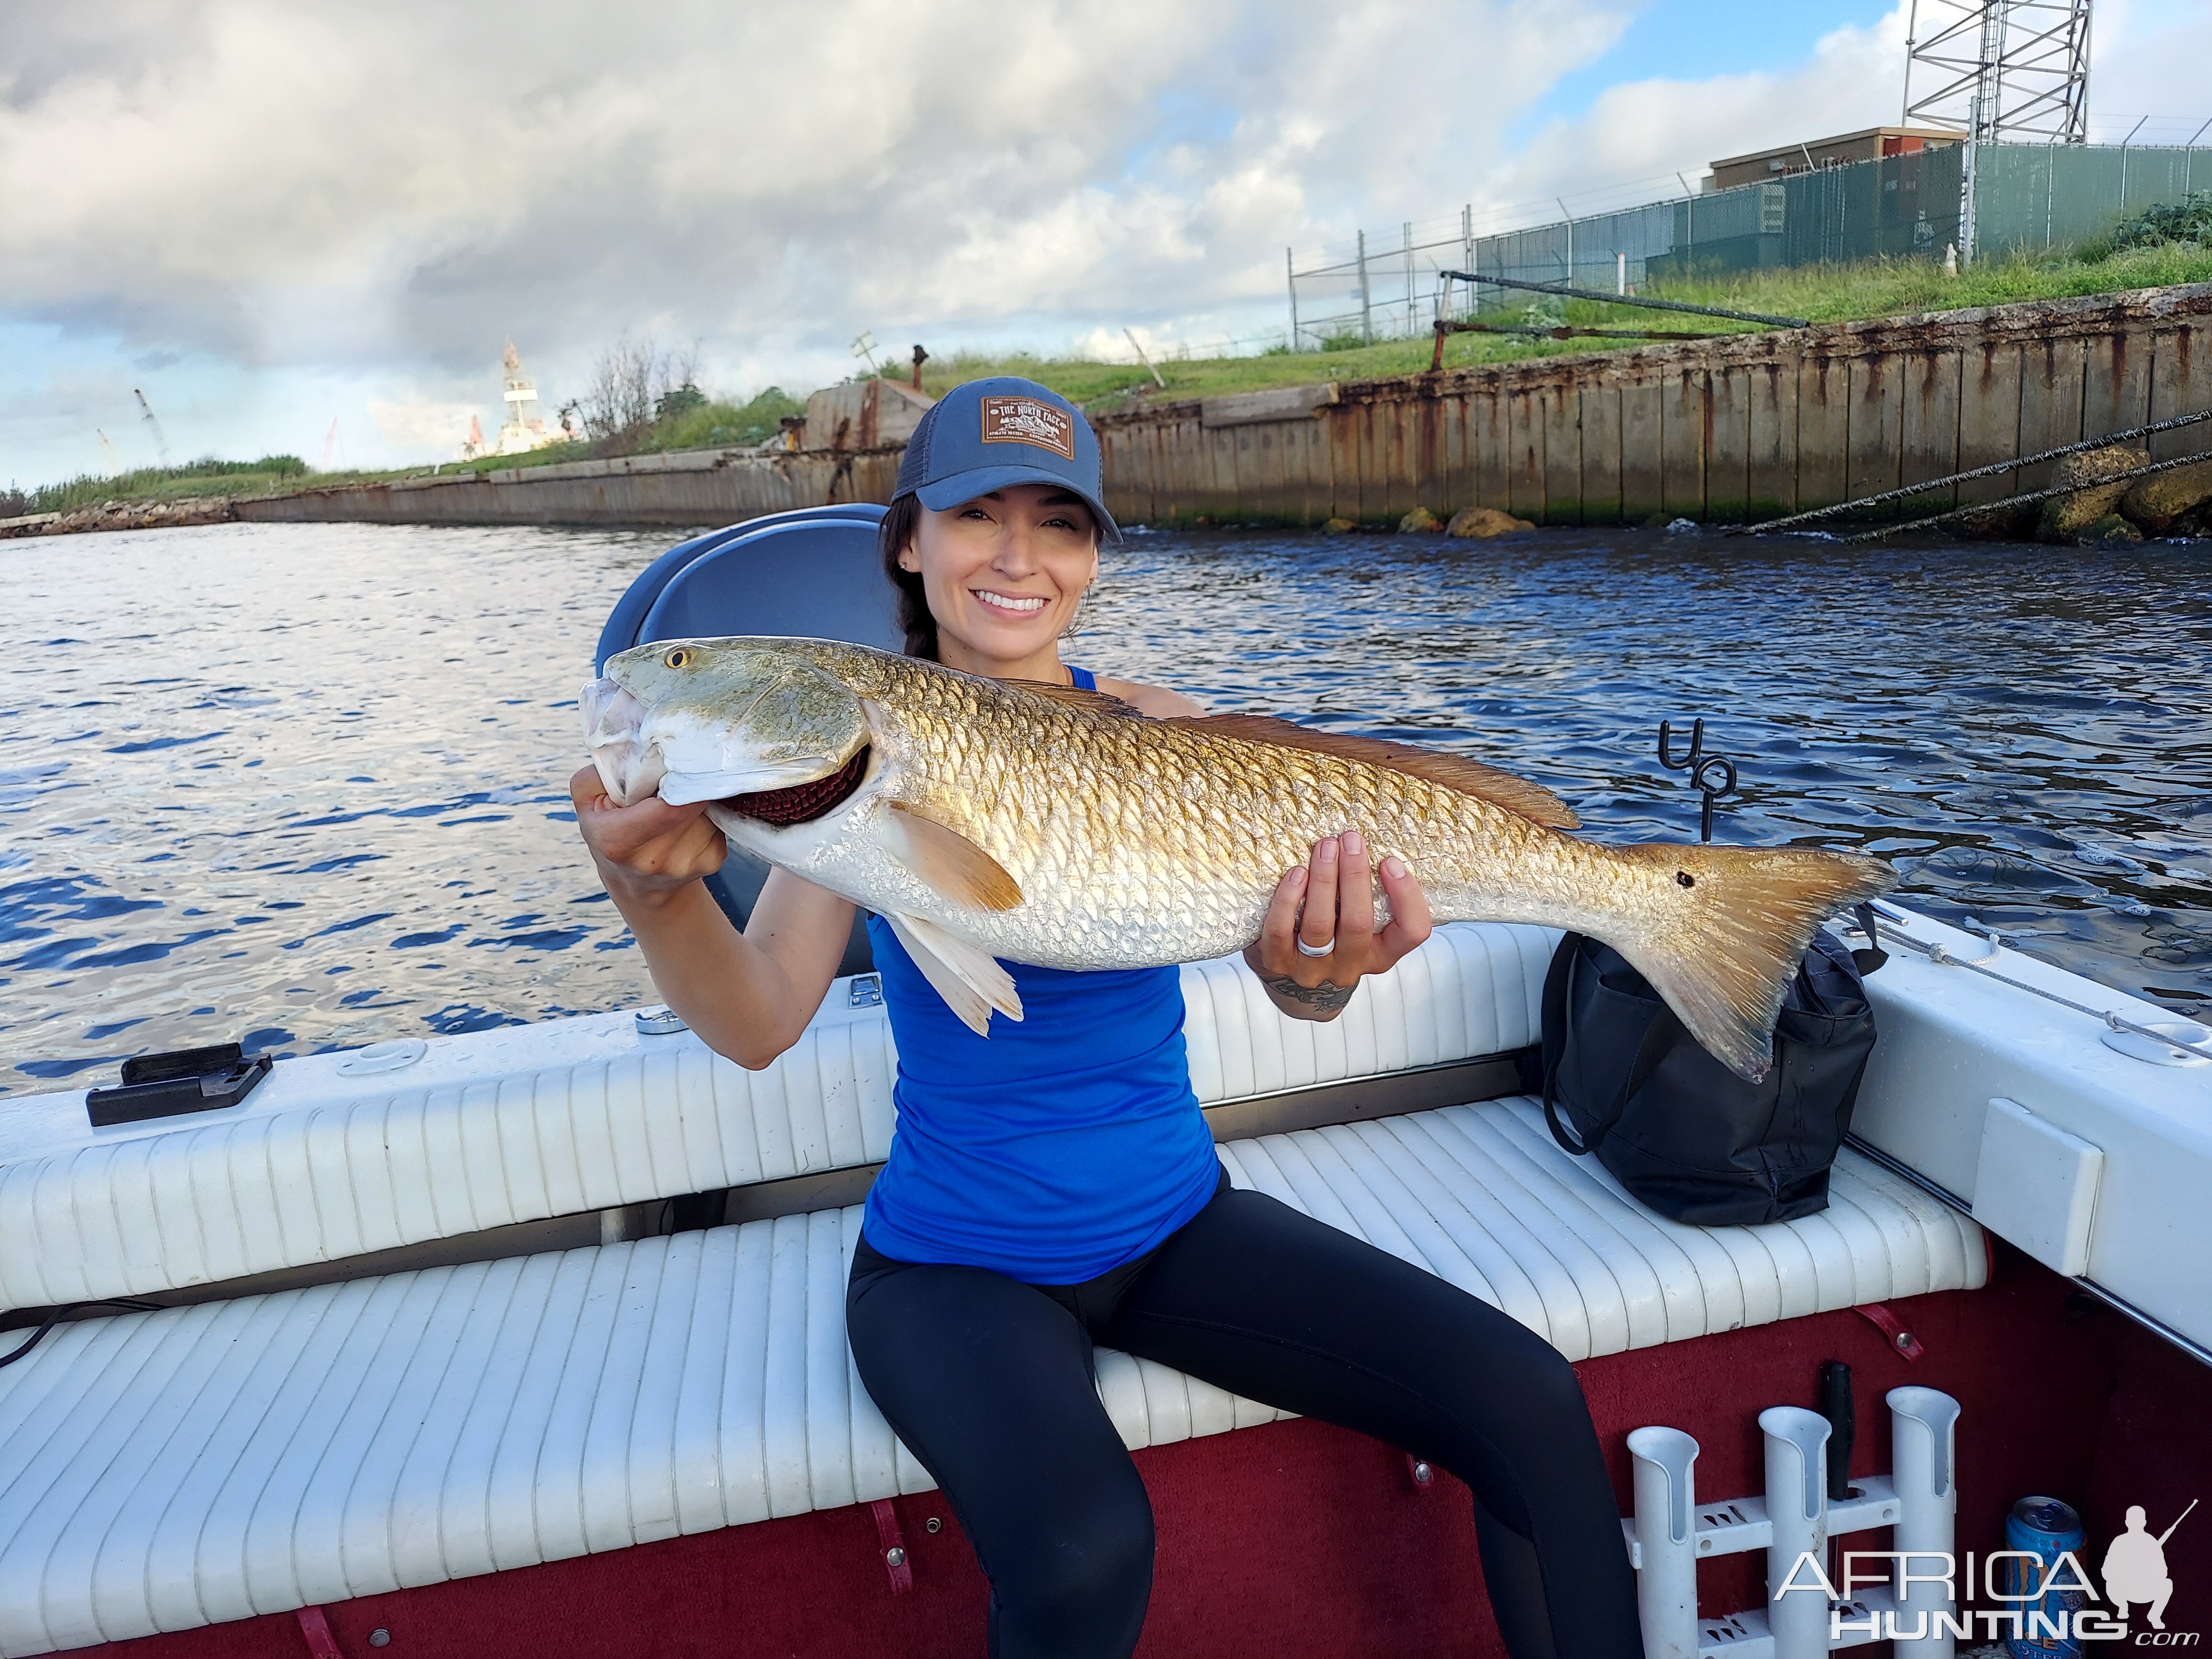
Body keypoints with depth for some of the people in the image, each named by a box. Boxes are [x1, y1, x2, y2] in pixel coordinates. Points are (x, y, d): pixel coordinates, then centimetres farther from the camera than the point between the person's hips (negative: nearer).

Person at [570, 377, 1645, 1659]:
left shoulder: (1158, 730, -4)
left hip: (1177, 1221, 3)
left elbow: (1298, 990, -14)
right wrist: (656, 891, -39)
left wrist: (1319, 965, -38)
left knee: (1533, 1407, -9)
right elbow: (762, 1023, -19)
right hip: (958, 1260, -2)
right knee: (1081, 1554, -30)